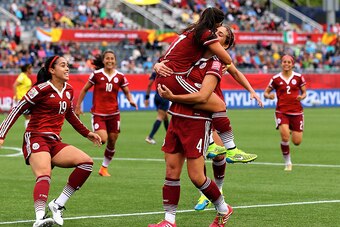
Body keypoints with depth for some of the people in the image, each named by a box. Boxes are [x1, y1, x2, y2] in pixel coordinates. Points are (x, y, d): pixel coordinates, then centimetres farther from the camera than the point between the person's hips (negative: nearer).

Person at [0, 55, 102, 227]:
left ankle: (58, 205, -7)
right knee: (44, 175, -32)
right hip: (36, 139, -8)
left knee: (87, 162, -9)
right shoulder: (42, 89, -6)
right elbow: (18, 109, -6)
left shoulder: (68, 90, 15)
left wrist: (87, 133, 33)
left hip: (54, 142, 8)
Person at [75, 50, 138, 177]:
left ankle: (104, 168, 24)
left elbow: (127, 92, 10)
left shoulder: (120, 76, 1)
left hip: (113, 114, 3)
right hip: (98, 114, -3)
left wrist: (130, 100, -12)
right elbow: (84, 90, 3)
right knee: (102, 139, -21)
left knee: (112, 142, 6)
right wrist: (78, 106, 2)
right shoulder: (97, 74, -6)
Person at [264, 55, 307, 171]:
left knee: (297, 142, 0)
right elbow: (266, 92, 8)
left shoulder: (298, 77, 2)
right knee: (285, 137, -22)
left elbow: (304, 92, 11)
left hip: (296, 111, 2)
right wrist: (269, 96, -15)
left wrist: (302, 97, -12)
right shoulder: (276, 79, 0)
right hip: (281, 111, -2)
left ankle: (292, 130, 38)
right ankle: (287, 162, -1)